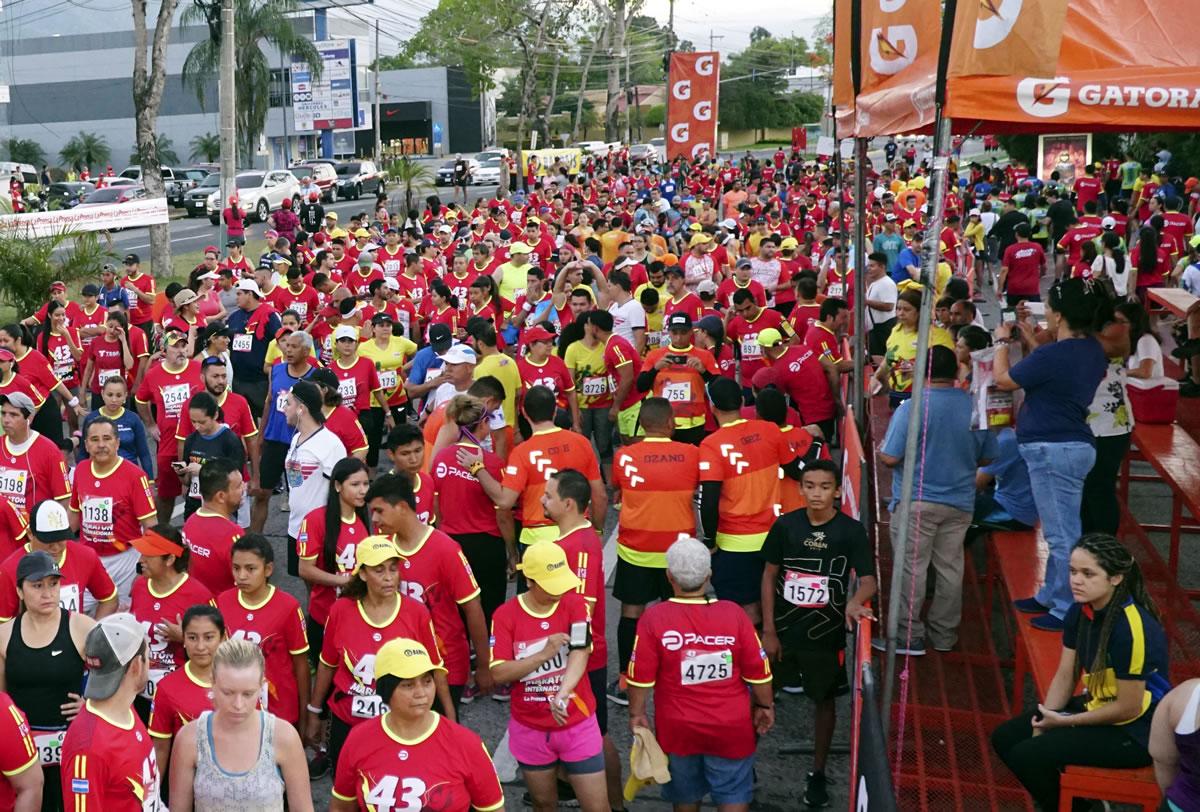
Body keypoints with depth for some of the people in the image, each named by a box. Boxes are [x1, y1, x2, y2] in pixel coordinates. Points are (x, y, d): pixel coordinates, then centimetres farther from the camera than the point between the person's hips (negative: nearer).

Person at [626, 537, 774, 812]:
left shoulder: (654, 618, -18)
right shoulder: (733, 613, -15)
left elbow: (641, 677, -13)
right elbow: (759, 672, -8)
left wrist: (636, 713, 4)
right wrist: (765, 706, 9)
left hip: (678, 728, 0)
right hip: (730, 728, 0)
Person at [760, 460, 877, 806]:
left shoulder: (851, 531, -10)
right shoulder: (785, 525, -6)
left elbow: (869, 579, -13)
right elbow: (769, 576, 0)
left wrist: (854, 601, -36)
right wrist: (768, 630, -2)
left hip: (826, 634, -1)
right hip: (783, 629, 1)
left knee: (824, 700, 13)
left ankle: (818, 773, 30)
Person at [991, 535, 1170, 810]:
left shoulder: (1132, 628, -29)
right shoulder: (1080, 611, -5)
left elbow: (1128, 708, -22)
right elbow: (1065, 676, 3)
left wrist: (1064, 722, -14)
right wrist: (1043, 722, -9)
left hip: (1134, 731, -8)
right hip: (1096, 705, 8)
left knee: (1026, 756, -18)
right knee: (1005, 738, 3)